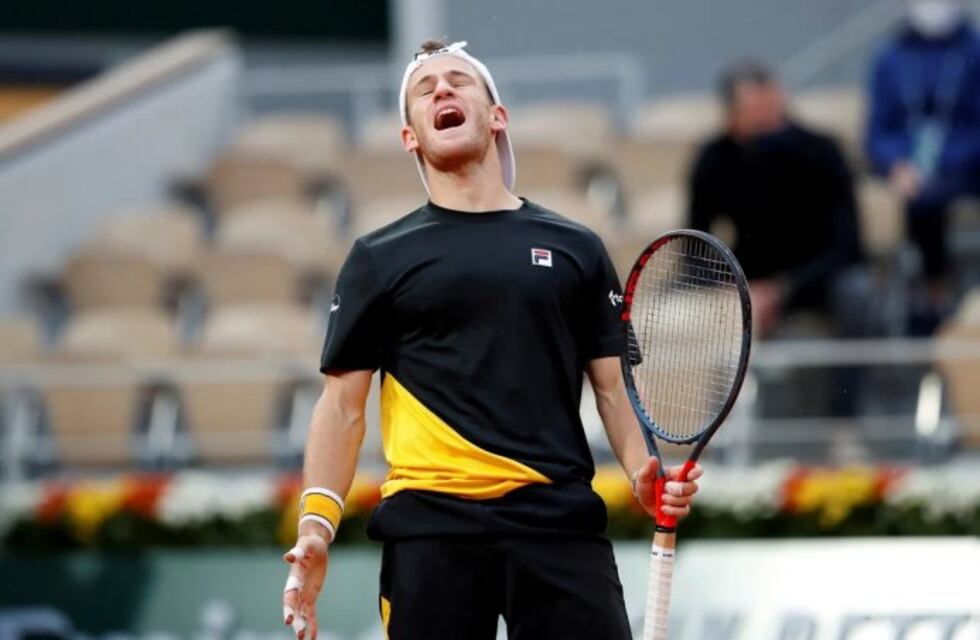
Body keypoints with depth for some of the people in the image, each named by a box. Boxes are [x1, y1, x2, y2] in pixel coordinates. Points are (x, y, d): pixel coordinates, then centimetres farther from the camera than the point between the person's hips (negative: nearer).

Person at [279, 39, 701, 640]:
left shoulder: (576, 248, 15)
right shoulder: (379, 259, 12)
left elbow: (615, 386, 13)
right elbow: (344, 405, 8)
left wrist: (646, 474, -7)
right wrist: (316, 527, -5)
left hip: (560, 521, 1)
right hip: (430, 523, 0)